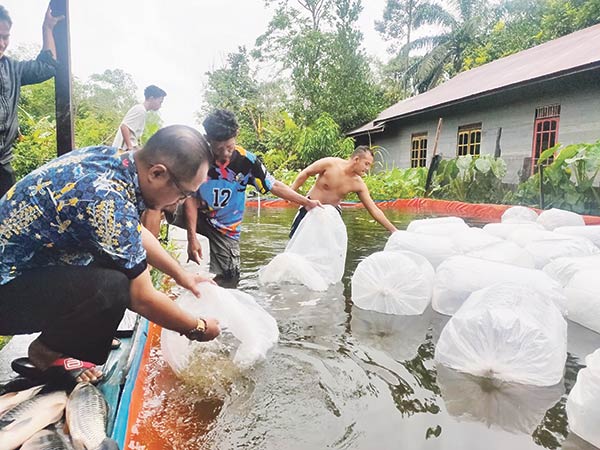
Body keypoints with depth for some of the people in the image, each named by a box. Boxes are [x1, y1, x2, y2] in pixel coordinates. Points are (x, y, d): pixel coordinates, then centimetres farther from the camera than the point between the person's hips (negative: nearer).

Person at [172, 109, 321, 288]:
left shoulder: (247, 161, -15)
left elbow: (274, 186, -6)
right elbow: (191, 198, -17)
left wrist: (307, 202, -9)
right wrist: (192, 237, -25)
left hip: (226, 227, 0)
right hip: (197, 215, 0)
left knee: (227, 280, -4)